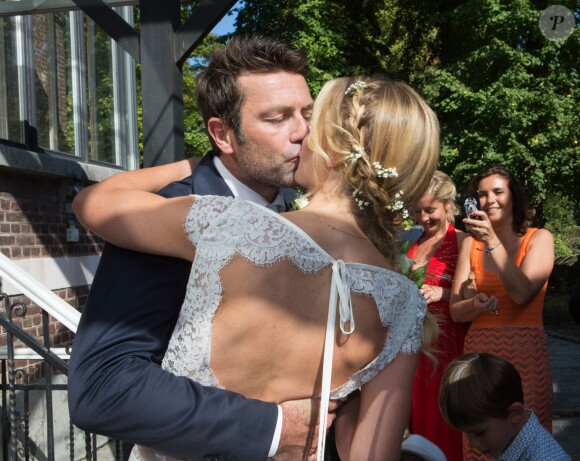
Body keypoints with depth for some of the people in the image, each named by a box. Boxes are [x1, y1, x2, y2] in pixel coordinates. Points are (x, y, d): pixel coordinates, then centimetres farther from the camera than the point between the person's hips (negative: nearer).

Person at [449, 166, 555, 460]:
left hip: (523, 351, -2)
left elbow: (522, 293, -16)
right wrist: (476, 304, -18)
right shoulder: (471, 243, 7)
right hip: (478, 351, 2)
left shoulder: (539, 238, 1)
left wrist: (493, 242, -19)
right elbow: (456, 311, 3)